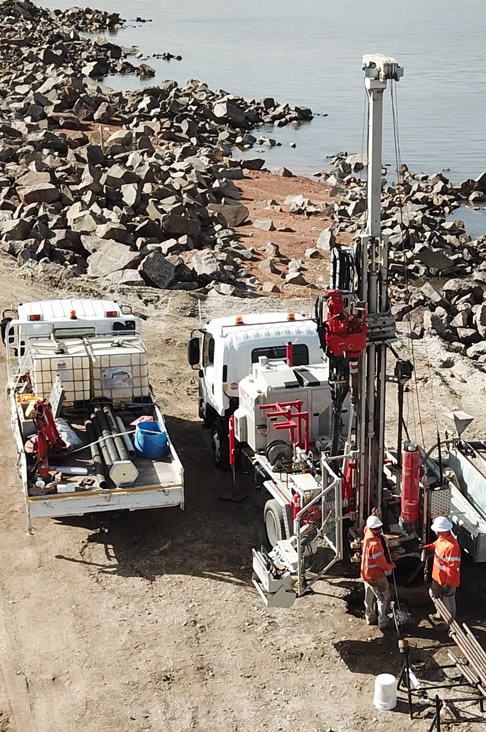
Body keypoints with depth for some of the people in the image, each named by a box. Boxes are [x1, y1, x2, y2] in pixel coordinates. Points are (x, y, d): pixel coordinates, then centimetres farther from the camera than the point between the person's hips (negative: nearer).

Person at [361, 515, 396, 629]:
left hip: (366, 574, 9)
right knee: (384, 598, 5)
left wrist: (373, 516, 15)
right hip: (376, 576, -9)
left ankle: (370, 618, 35)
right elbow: (382, 564, -24)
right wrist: (391, 565, -5)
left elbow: (366, 528, 22)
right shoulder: (375, 544, -31)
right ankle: (383, 622, 12)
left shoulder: (367, 534, -6)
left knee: (370, 597, 22)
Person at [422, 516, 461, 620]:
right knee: (435, 594, 29)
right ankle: (440, 614, 52)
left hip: (447, 580, -9)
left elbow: (452, 568, -30)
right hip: (438, 576, 9)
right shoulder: (441, 538, -9)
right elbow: (436, 544, 18)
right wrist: (428, 546, 0)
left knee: (448, 601, 14)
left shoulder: (451, 546, -36)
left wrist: (448, 584, -23)